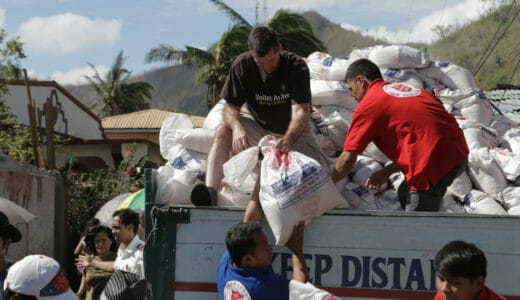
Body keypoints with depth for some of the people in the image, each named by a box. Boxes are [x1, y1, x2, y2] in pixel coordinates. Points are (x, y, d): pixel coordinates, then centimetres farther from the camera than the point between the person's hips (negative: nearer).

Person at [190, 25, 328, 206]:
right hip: (256, 124, 1)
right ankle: (210, 190, -43)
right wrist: (237, 127, -39)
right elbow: (230, 107, -14)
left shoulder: (296, 67, -22)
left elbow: (301, 111, -31)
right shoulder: (243, 65, -15)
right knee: (223, 132, -30)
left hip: (291, 130, 0)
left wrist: (288, 139, -52)